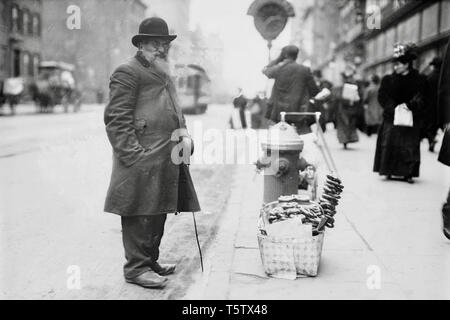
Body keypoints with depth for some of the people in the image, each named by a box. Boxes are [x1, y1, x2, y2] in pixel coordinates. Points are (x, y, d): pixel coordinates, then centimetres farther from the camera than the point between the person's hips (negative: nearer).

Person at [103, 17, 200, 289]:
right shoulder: (127, 72, -6)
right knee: (141, 213, -3)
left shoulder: (164, 75, 24)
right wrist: (133, 154, -19)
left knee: (158, 212, 15)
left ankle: (150, 260, 28)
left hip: (168, 158, 9)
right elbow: (117, 118, -13)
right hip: (143, 161, -9)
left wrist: (185, 136, 13)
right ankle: (136, 267, 8)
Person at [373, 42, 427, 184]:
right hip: (391, 117, 1)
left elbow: (421, 98, -6)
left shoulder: (419, 80, 2)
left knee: (409, 145, -1)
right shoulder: (388, 80, 5)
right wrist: (394, 107, -15)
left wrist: (409, 105, -22)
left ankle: (408, 173, 4)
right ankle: (389, 171, 6)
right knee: (389, 144, -3)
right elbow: (382, 97, 0)